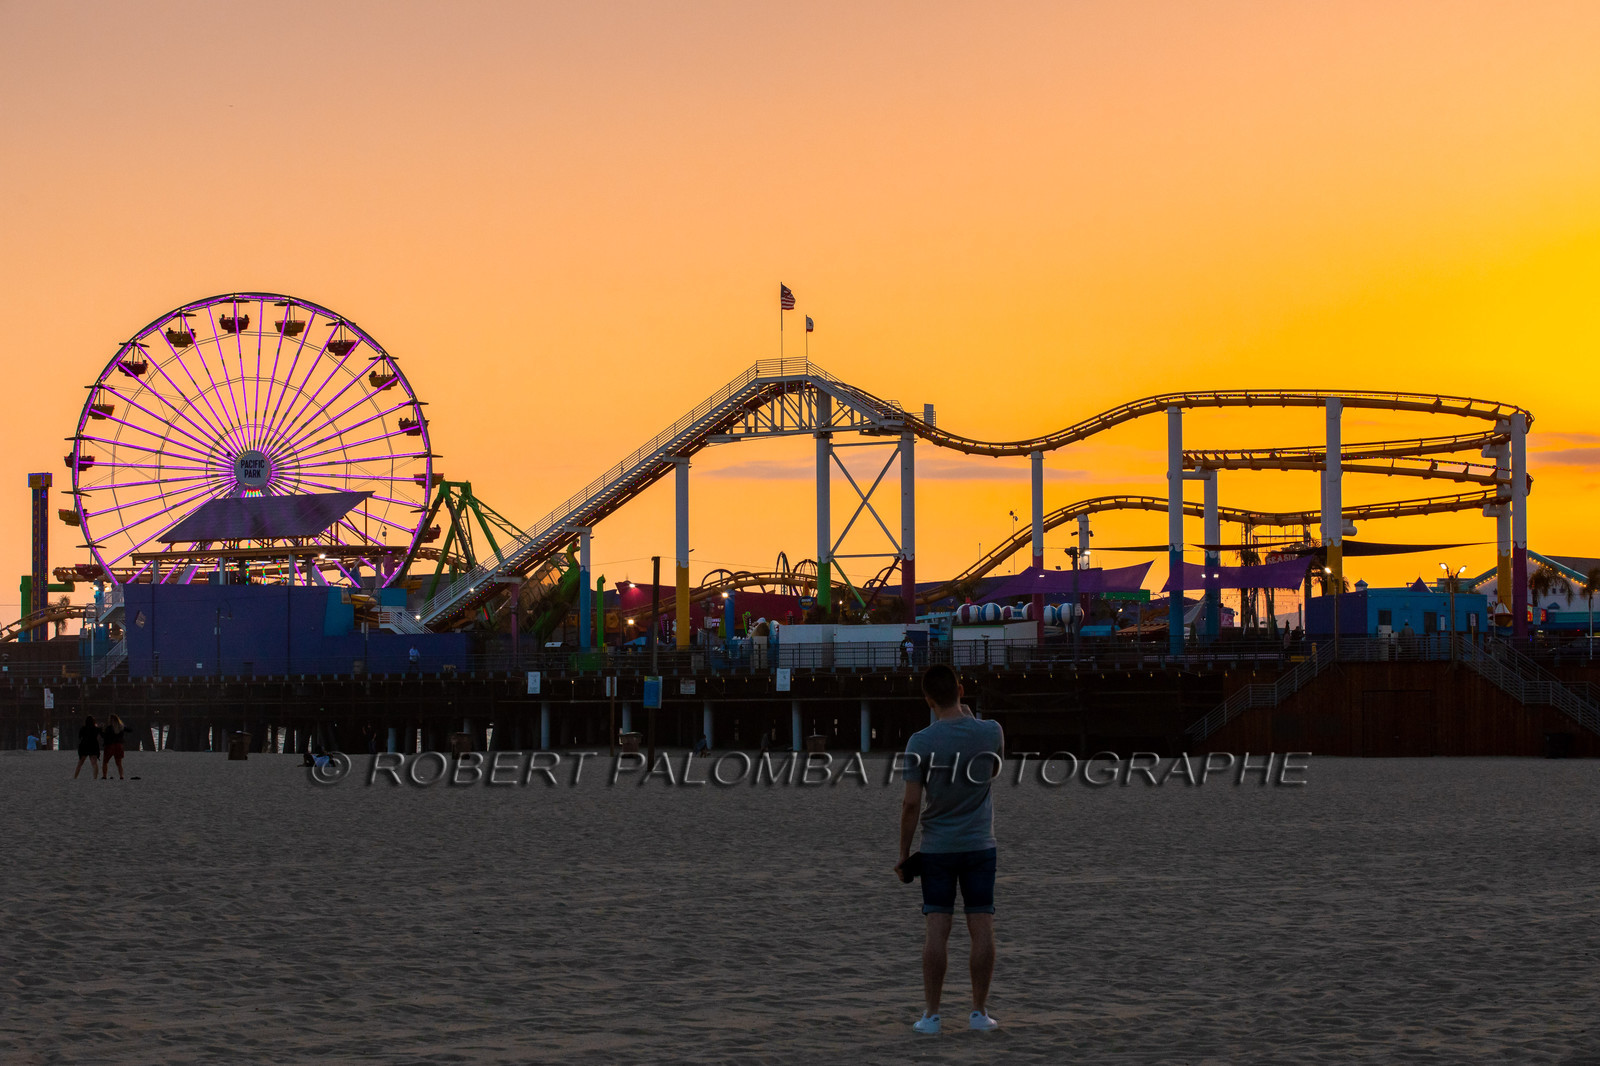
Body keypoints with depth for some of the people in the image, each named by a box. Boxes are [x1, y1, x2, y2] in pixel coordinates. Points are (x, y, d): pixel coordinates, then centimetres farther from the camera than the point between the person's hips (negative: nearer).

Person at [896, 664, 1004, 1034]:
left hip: (937, 849, -1)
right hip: (979, 846, 1)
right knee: (982, 929, 5)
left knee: (936, 931, 0)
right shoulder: (990, 732, -5)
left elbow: (911, 804, -11)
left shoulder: (920, 742, -11)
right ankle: (979, 1012, 7)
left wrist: (903, 853, -1)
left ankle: (931, 1014, 1)